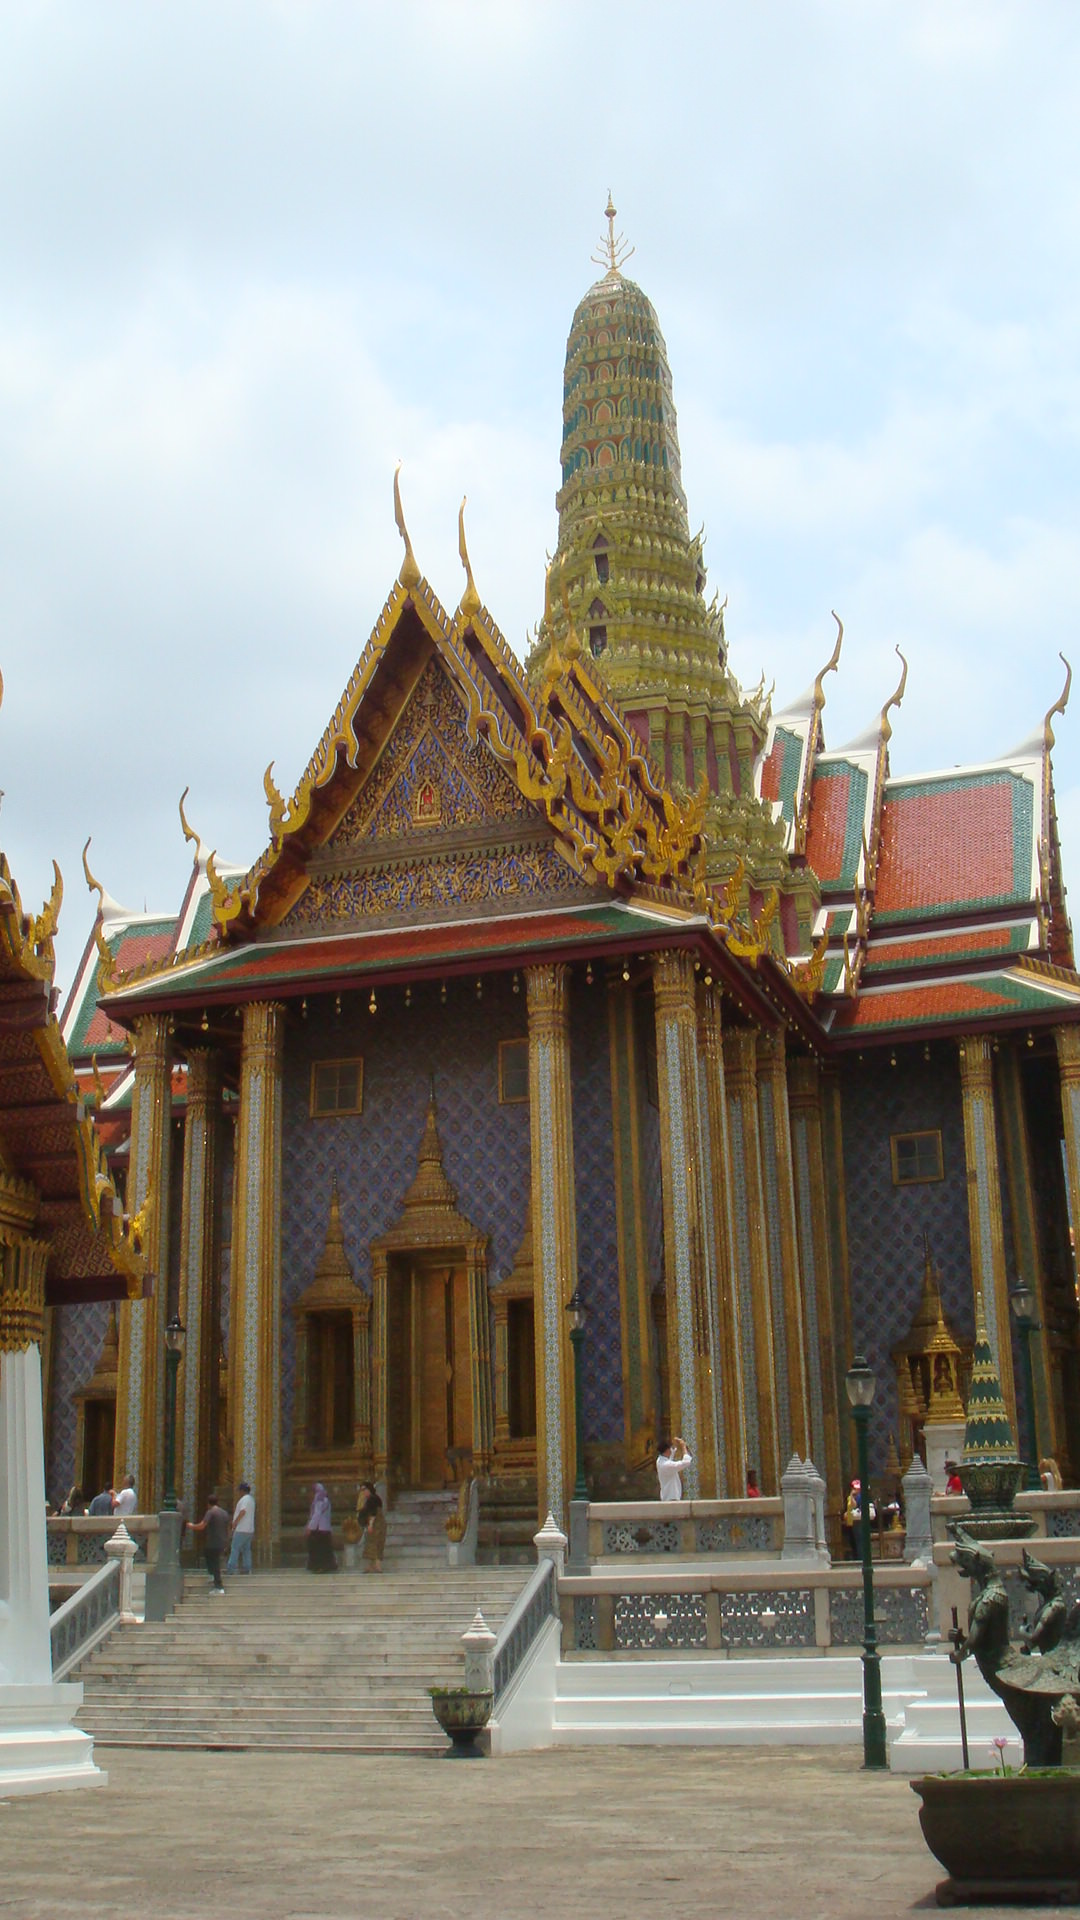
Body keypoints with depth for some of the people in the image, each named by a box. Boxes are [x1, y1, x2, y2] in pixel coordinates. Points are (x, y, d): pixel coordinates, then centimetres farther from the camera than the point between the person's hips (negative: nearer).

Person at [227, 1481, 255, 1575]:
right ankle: (246, 1568, 7)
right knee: (246, 1549, 9)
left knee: (235, 1549, -7)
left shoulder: (244, 1499, -12)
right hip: (249, 1530, 9)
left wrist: (234, 1522, -17)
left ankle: (230, 1569, -10)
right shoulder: (251, 1499, 19)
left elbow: (242, 1512, -23)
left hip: (241, 1529, -9)